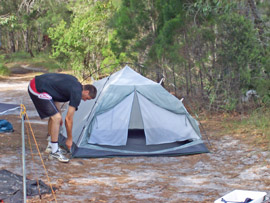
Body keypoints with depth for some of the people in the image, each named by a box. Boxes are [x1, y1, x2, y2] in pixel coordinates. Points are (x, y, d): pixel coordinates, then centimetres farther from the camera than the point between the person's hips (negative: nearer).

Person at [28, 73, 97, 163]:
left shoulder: (74, 82, 14)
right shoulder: (77, 93, -11)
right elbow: (68, 119, -7)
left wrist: (58, 113, 26)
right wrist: (69, 138, 4)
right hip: (38, 89, -11)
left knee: (54, 115, 18)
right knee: (56, 118, -10)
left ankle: (51, 146, 27)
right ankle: (54, 152, -1)